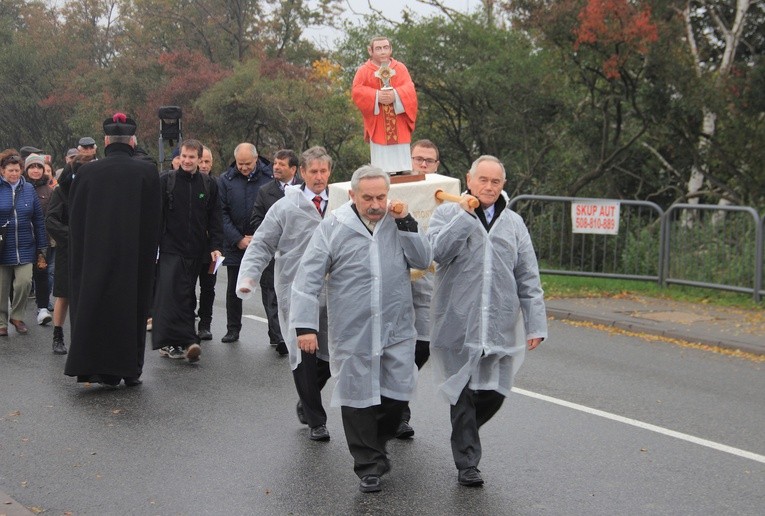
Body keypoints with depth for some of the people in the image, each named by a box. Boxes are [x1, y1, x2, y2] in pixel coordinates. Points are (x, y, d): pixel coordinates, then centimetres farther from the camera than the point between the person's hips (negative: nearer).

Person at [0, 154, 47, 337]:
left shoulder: (28, 190, 5)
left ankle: (17, 316, 11)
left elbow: (38, 220, 8)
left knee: (24, 282, -11)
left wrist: (41, 247, 6)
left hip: (25, 248, 1)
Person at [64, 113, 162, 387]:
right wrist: (148, 255, 7)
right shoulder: (147, 172, -6)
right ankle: (130, 370, 11)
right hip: (135, 259, -1)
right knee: (132, 306, 8)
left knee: (97, 305, 8)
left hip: (94, 257, 1)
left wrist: (79, 257, 13)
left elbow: (75, 221, 3)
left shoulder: (85, 172, -2)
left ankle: (104, 371, 6)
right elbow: (154, 221, -2)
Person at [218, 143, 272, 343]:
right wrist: (238, 239, -7)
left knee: (270, 287, -2)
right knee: (234, 289, 11)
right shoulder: (226, 180, 2)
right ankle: (233, 329, 22)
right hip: (235, 244, 3)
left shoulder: (270, 177, -4)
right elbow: (222, 213, 1)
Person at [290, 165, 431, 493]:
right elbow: (309, 279, -4)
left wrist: (406, 224, -11)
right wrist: (305, 325, -10)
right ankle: (369, 465, 18)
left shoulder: (398, 222, 6)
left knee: (397, 394, 4)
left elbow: (423, 260, -1)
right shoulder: (333, 227, -4)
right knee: (358, 398, 4)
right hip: (352, 333, -2)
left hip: (397, 329, 2)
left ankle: (376, 445, 31)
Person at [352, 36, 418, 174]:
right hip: (377, 126, -2)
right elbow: (356, 91, -8)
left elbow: (409, 89, -3)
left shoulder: (400, 68, 9)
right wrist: (376, 96, -22)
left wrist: (396, 95, -22)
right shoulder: (363, 71, 4)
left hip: (399, 126, 2)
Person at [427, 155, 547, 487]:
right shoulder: (448, 213, 3)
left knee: (494, 392, 5)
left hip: (501, 328, 3)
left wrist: (535, 323, 3)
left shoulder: (513, 223, 12)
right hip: (460, 325, -3)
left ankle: (464, 435, 33)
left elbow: (528, 279, 9)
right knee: (464, 394, 2)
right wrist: (465, 216, -15)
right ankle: (467, 463, 13)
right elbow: (437, 250, -16)